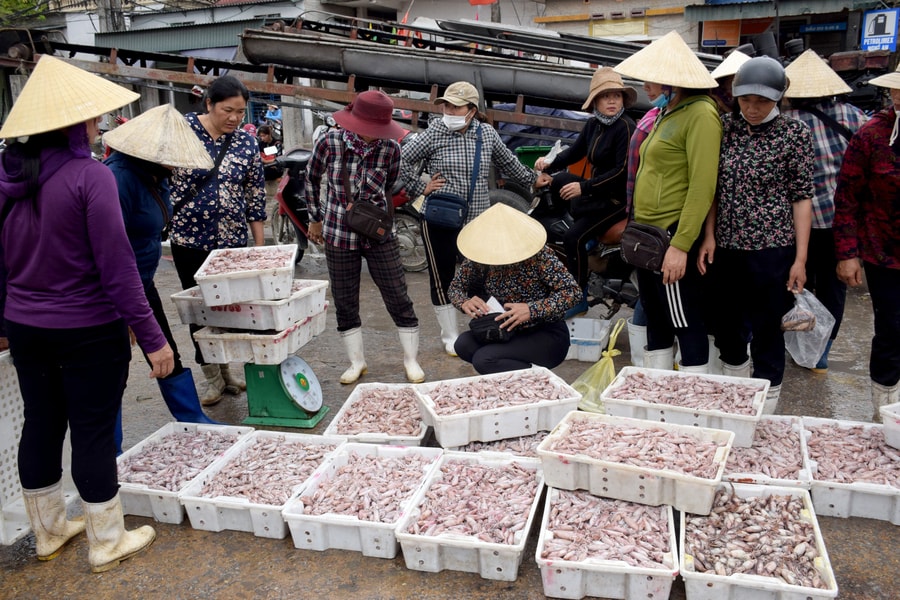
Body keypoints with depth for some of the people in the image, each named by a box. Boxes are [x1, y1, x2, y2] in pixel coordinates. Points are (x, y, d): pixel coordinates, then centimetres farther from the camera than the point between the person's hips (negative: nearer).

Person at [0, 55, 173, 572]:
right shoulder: (90, 176, -18)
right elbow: (117, 269, -21)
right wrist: (152, 337, -16)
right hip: (88, 331, -7)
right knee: (94, 432, 5)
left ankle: (49, 531, 35)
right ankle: (107, 543, 20)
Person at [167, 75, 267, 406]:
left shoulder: (247, 143, 0)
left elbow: (255, 195, 4)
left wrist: (260, 244, 3)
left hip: (232, 240, 1)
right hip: (189, 239, -1)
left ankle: (226, 367, 27)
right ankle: (212, 376, 19)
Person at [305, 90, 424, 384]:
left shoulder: (390, 148, -10)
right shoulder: (330, 142, -10)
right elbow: (311, 179, 7)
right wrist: (316, 218, 13)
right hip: (339, 235, 0)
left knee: (398, 299, 1)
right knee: (345, 303, 8)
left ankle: (411, 359, 19)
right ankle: (357, 362, 26)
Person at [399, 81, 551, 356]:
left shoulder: (487, 134, 4)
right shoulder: (434, 135, -6)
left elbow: (508, 162, 19)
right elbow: (403, 160, -1)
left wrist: (532, 179, 25)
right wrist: (420, 188, -5)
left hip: (477, 220, 3)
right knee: (442, 277, 4)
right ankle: (450, 336, 18)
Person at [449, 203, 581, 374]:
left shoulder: (538, 255, -20)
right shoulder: (479, 254, -7)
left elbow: (573, 291, -23)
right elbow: (456, 286, 5)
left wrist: (532, 310, -35)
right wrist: (464, 302, -19)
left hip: (547, 336, -6)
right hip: (509, 332, 6)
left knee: (484, 359, -24)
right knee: (464, 344, -18)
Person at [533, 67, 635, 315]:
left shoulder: (625, 127, -18)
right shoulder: (593, 125, 5)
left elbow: (622, 171, -23)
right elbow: (574, 152, 15)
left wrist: (584, 187, -26)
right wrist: (549, 162, -5)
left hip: (617, 199, -8)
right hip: (594, 191, 9)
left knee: (574, 238, -20)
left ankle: (579, 297, -8)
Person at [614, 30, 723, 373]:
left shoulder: (700, 114, -13)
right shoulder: (668, 112, 16)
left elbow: (703, 186, -20)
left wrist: (681, 245, -23)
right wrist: (639, 228, 16)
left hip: (672, 237, -10)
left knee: (685, 323, 0)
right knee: (655, 318, 16)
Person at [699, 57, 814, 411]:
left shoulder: (795, 134, -4)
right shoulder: (726, 126, 4)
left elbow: (802, 196, -4)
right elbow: (715, 187, 8)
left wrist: (800, 258, -7)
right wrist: (709, 236, -1)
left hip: (772, 249, -3)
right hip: (727, 246, 4)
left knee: (766, 330, 5)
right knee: (727, 327, 15)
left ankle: (764, 411, 22)